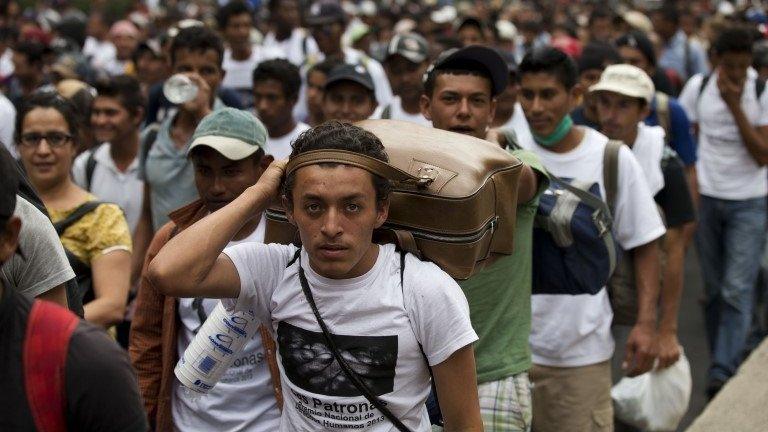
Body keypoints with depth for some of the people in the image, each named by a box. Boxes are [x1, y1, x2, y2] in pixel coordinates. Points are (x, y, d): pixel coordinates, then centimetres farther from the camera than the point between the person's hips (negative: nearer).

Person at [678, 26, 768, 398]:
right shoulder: (699, 87, -2)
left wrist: (735, 106, -20)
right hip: (706, 199, 2)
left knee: (737, 289, -10)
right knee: (713, 288, 9)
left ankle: (723, 371, -9)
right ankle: (722, 359, 22)